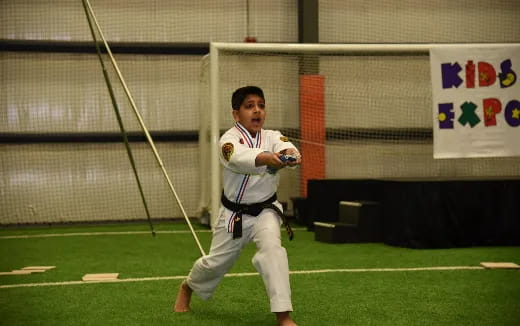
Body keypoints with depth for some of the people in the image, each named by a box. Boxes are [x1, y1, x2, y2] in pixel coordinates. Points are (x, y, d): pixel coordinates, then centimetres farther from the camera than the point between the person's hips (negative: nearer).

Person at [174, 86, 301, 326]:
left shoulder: (272, 137, -6)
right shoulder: (229, 139, -16)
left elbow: (284, 146, -31)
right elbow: (238, 158, -41)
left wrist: (290, 153, -56)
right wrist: (266, 158, -61)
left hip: (265, 210, 1)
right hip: (234, 214, -1)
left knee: (272, 248, -28)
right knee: (216, 262, 14)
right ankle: (187, 286, 49)